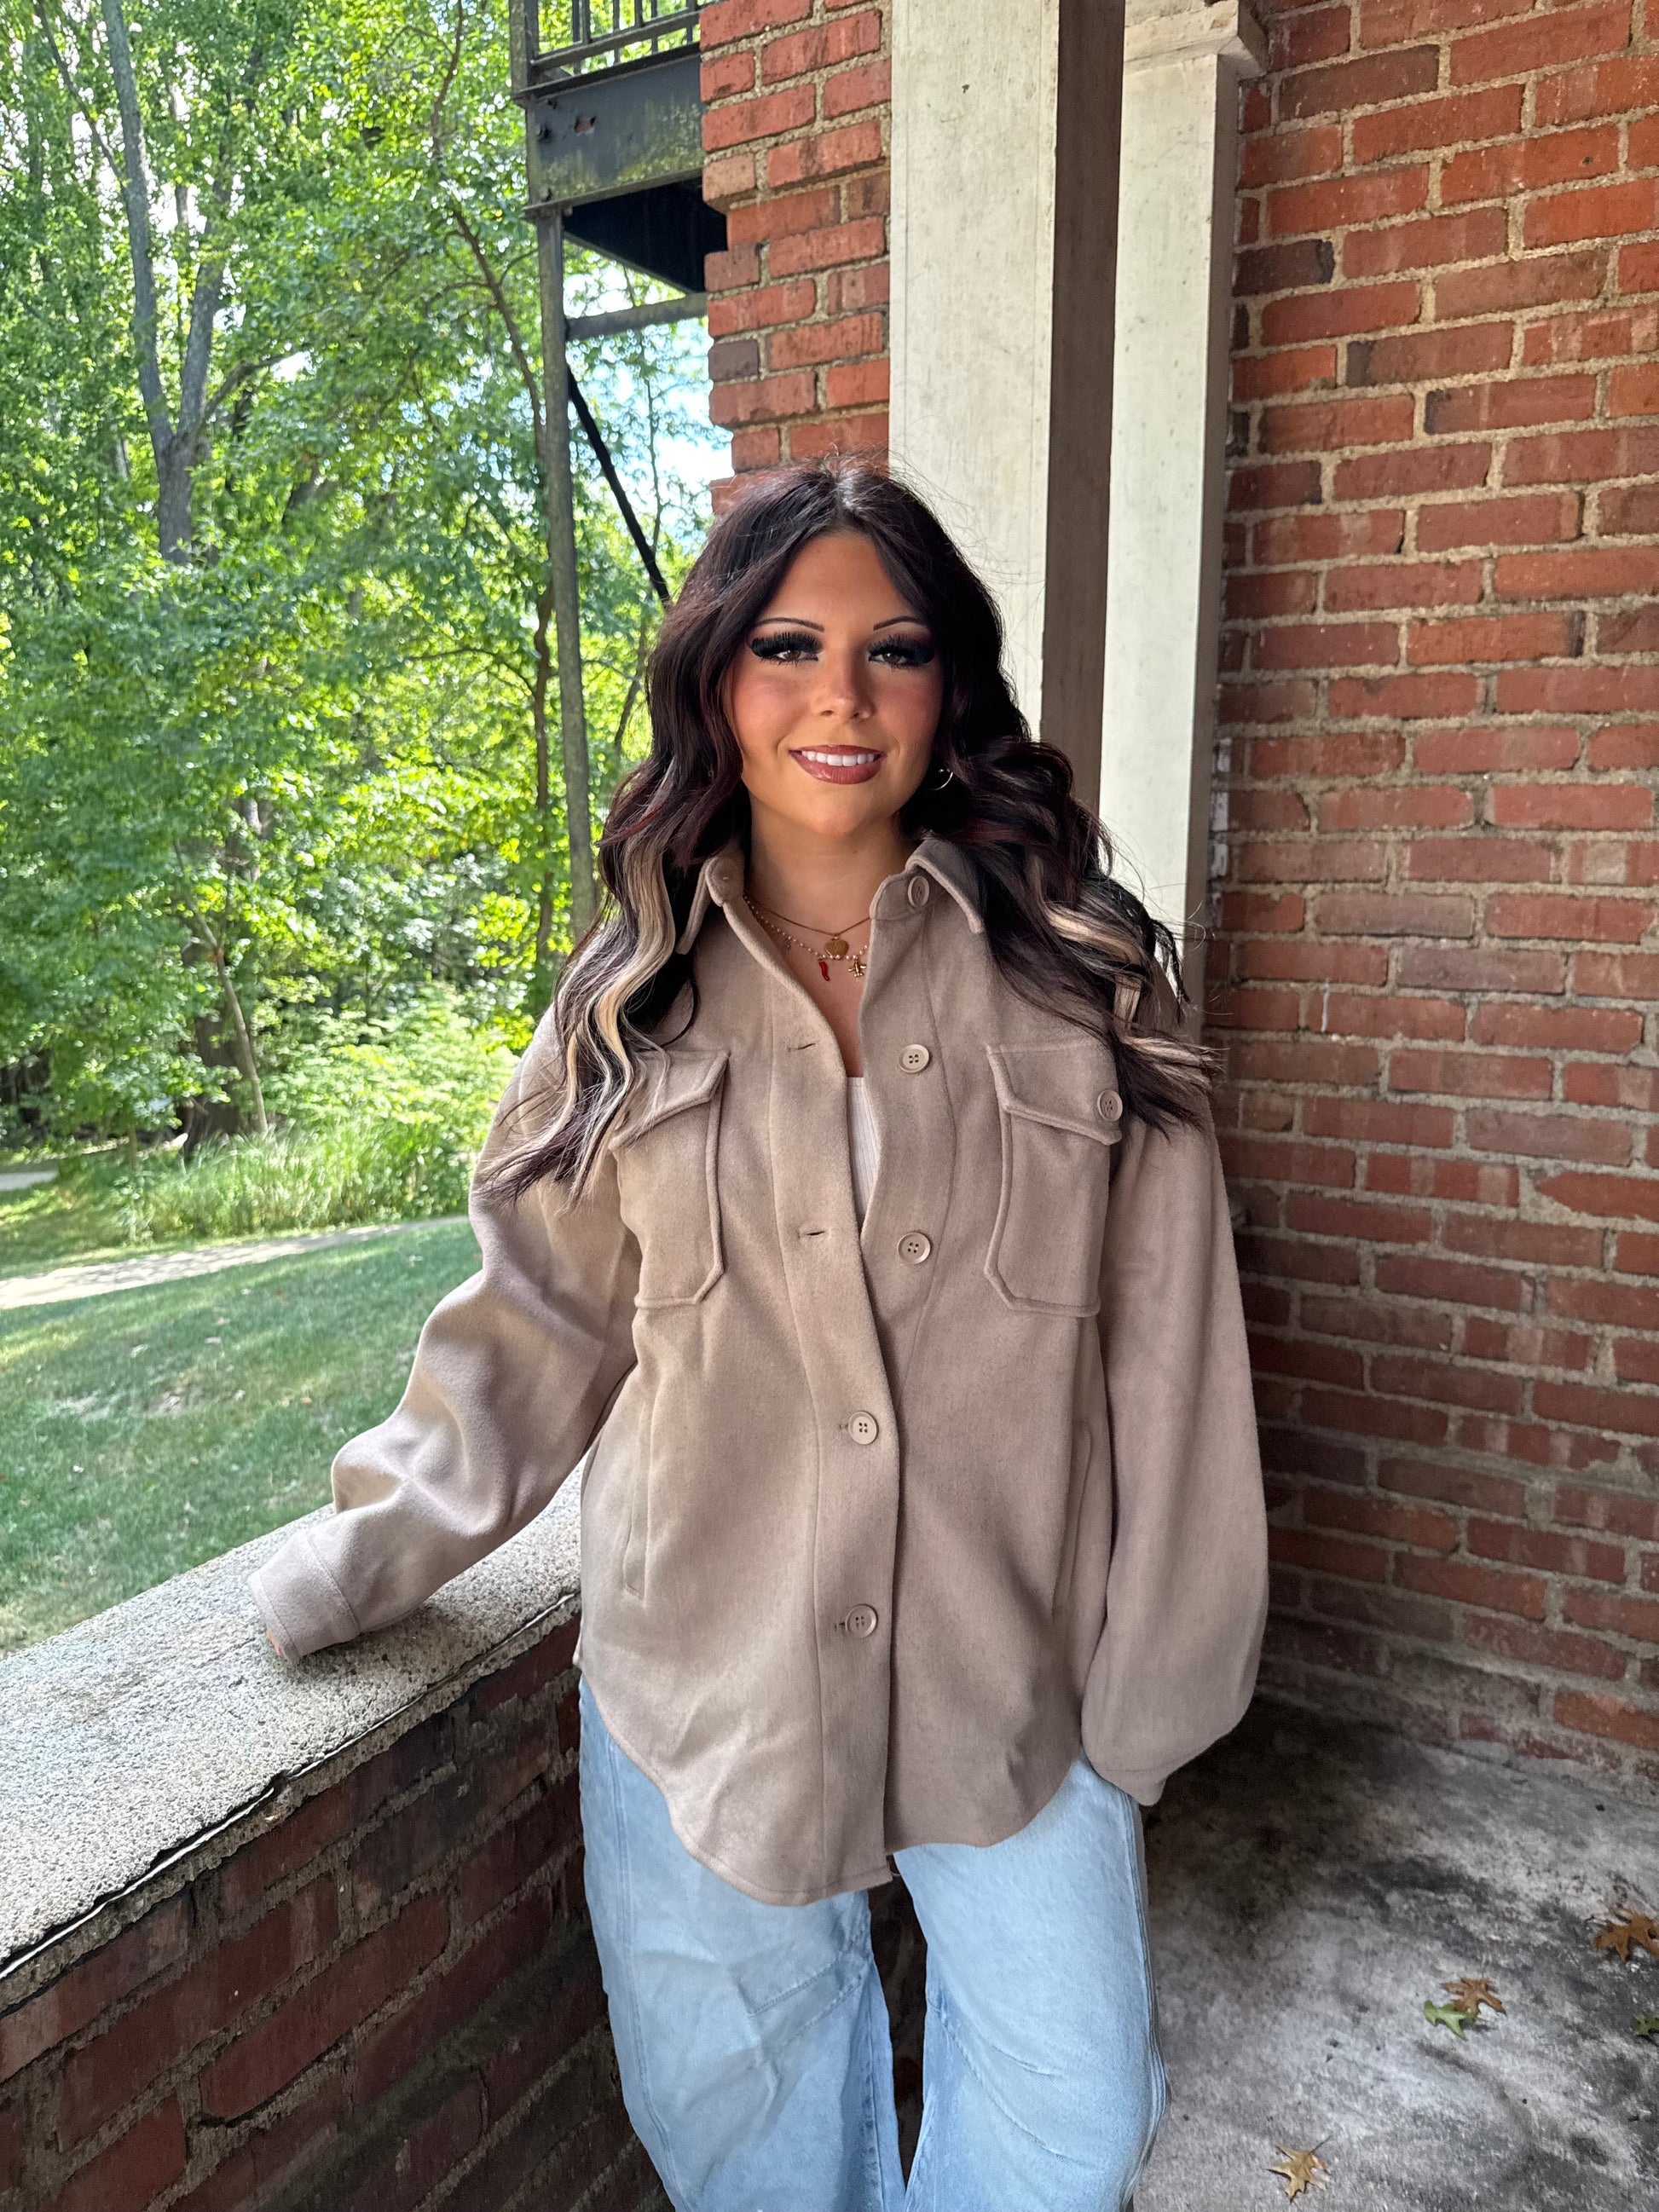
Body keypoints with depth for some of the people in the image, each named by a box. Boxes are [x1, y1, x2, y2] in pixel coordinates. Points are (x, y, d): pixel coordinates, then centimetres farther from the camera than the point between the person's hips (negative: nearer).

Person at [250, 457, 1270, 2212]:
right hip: (706, 1668, 2)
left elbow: (1161, 1340, -5)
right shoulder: (633, 996, -3)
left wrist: (1151, 1671, -3)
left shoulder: (1082, 979, -8)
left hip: (1008, 1657, -1)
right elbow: (538, 1323, 4)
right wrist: (370, 1555, 3)